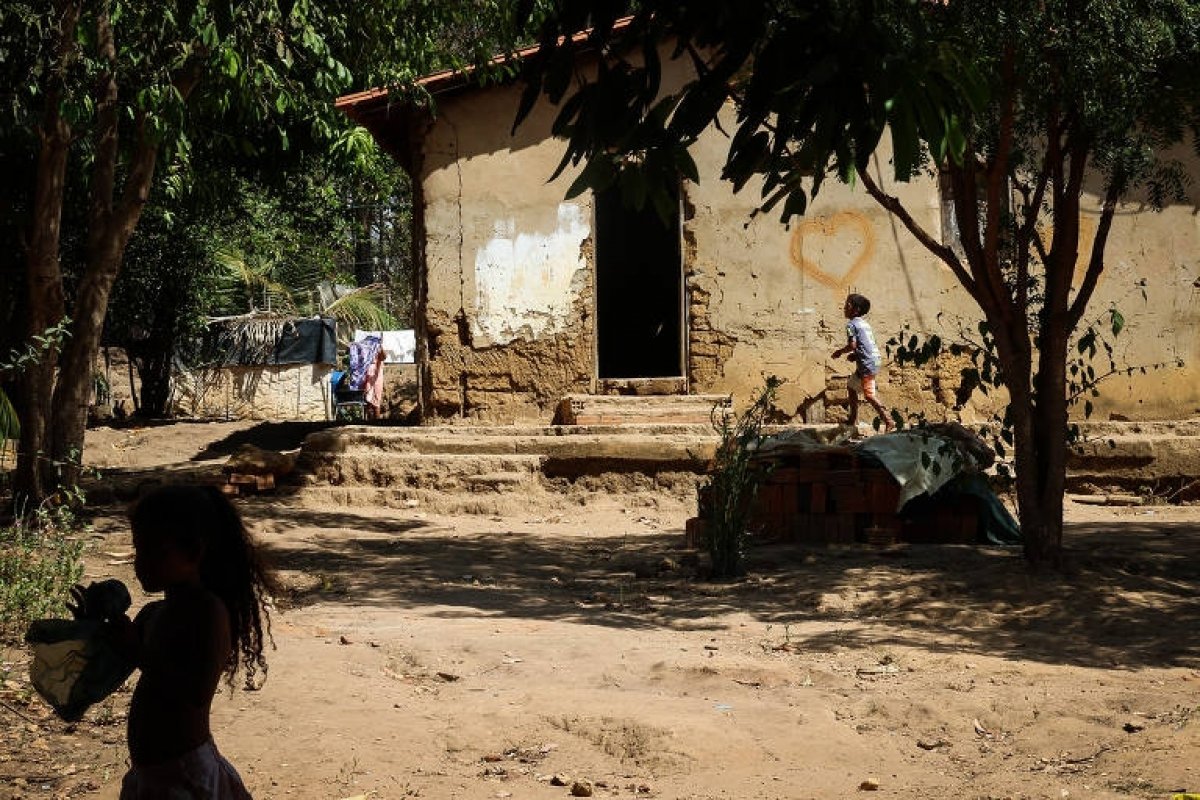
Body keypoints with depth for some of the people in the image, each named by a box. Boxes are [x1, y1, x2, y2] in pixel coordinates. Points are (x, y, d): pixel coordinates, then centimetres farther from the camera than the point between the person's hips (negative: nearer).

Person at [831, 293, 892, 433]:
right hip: (874, 362, 10)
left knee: (869, 395, -11)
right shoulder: (865, 324, 18)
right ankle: (853, 420, 26)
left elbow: (852, 345, -18)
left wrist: (840, 352, -2)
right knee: (851, 386, 21)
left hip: (866, 365, -10)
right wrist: (855, 355, 16)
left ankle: (887, 420, -17)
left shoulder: (852, 324, -9)